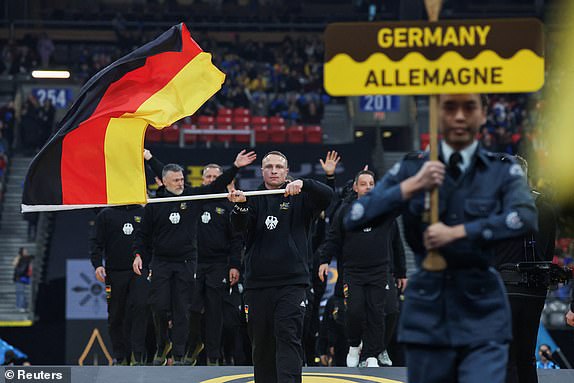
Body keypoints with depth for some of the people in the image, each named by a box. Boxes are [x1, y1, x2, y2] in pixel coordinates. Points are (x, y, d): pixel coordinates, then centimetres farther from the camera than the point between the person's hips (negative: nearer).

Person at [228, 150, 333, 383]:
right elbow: (239, 227, -5)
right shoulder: (254, 199, 11)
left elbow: (327, 196, -10)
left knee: (288, 338, -15)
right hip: (257, 283, 3)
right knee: (260, 344, 8)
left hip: (291, 283, -3)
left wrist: (303, 184, -28)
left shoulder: (299, 198, 7)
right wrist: (239, 205, -27)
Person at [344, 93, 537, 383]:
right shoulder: (410, 169, 7)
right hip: (427, 317, 2)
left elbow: (526, 219, -16)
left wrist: (456, 233, -18)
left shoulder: (503, 171, 3)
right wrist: (412, 186, -13)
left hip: (483, 318, -2)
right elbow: (354, 219, -3)